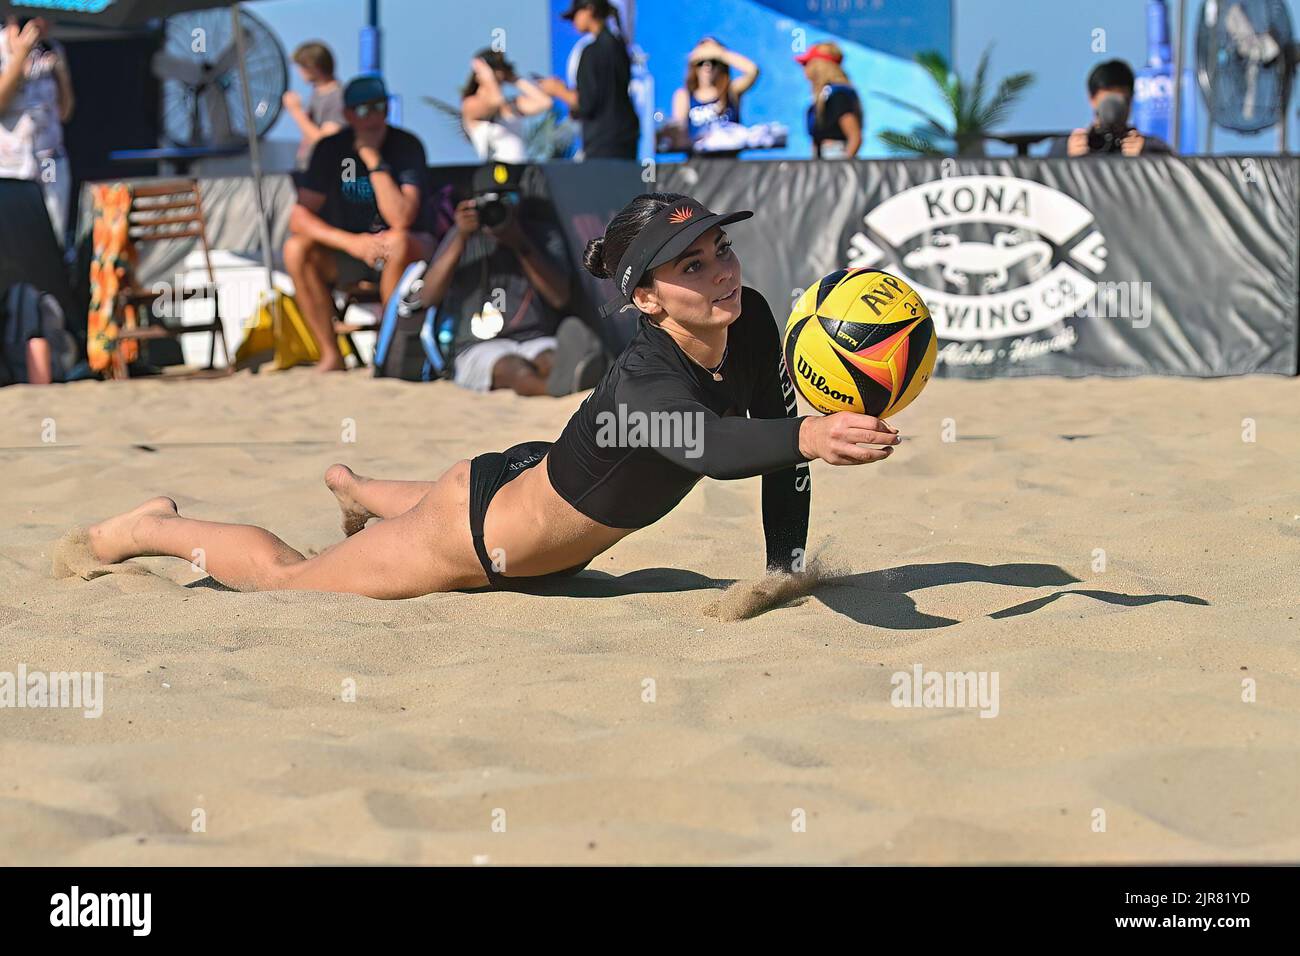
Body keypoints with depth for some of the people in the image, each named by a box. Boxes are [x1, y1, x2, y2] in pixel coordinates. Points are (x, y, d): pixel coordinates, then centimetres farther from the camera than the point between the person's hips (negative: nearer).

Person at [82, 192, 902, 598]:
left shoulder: (753, 325, -21)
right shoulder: (645, 384, -44)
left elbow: (780, 431, -8)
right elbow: (712, 448, -65)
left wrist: (786, 568, -14)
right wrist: (806, 436, -84)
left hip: (550, 539, 8)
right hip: (481, 535, -8)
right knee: (284, 578, 13)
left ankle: (359, 490, 73)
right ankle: (148, 531, 37)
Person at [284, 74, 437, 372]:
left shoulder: (407, 146, -15)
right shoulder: (331, 148, -5)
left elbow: (401, 220, -27)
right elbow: (298, 217, -12)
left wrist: (374, 160, -27)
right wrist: (351, 242, -26)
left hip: (405, 254, -3)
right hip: (349, 257, 3)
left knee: (397, 242, -38)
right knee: (296, 249, -24)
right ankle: (331, 355, -15)